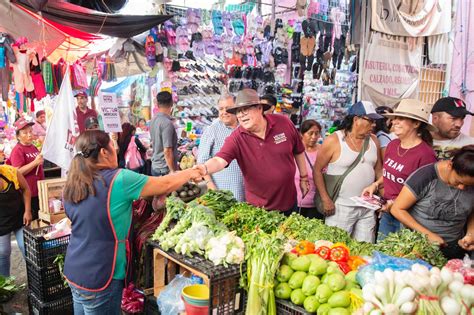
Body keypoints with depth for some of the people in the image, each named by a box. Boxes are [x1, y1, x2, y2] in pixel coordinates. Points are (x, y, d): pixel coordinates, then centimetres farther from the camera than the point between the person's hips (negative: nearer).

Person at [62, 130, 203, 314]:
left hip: (73, 271, 7)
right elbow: (165, 185, -9)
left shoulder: (71, 185, 3)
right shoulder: (119, 180, -19)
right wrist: (190, 174, 9)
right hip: (97, 278, -7)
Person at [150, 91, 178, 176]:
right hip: (165, 169, -9)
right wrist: (173, 171, -16)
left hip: (155, 166, 9)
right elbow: (167, 151, -22)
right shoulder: (167, 123, -20)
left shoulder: (153, 121, 6)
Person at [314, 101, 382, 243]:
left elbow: (378, 170, 14)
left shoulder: (373, 140, 6)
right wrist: (326, 199, -12)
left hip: (367, 207, 5)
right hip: (340, 207, -5)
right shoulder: (333, 140, -10)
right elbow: (317, 170, -7)